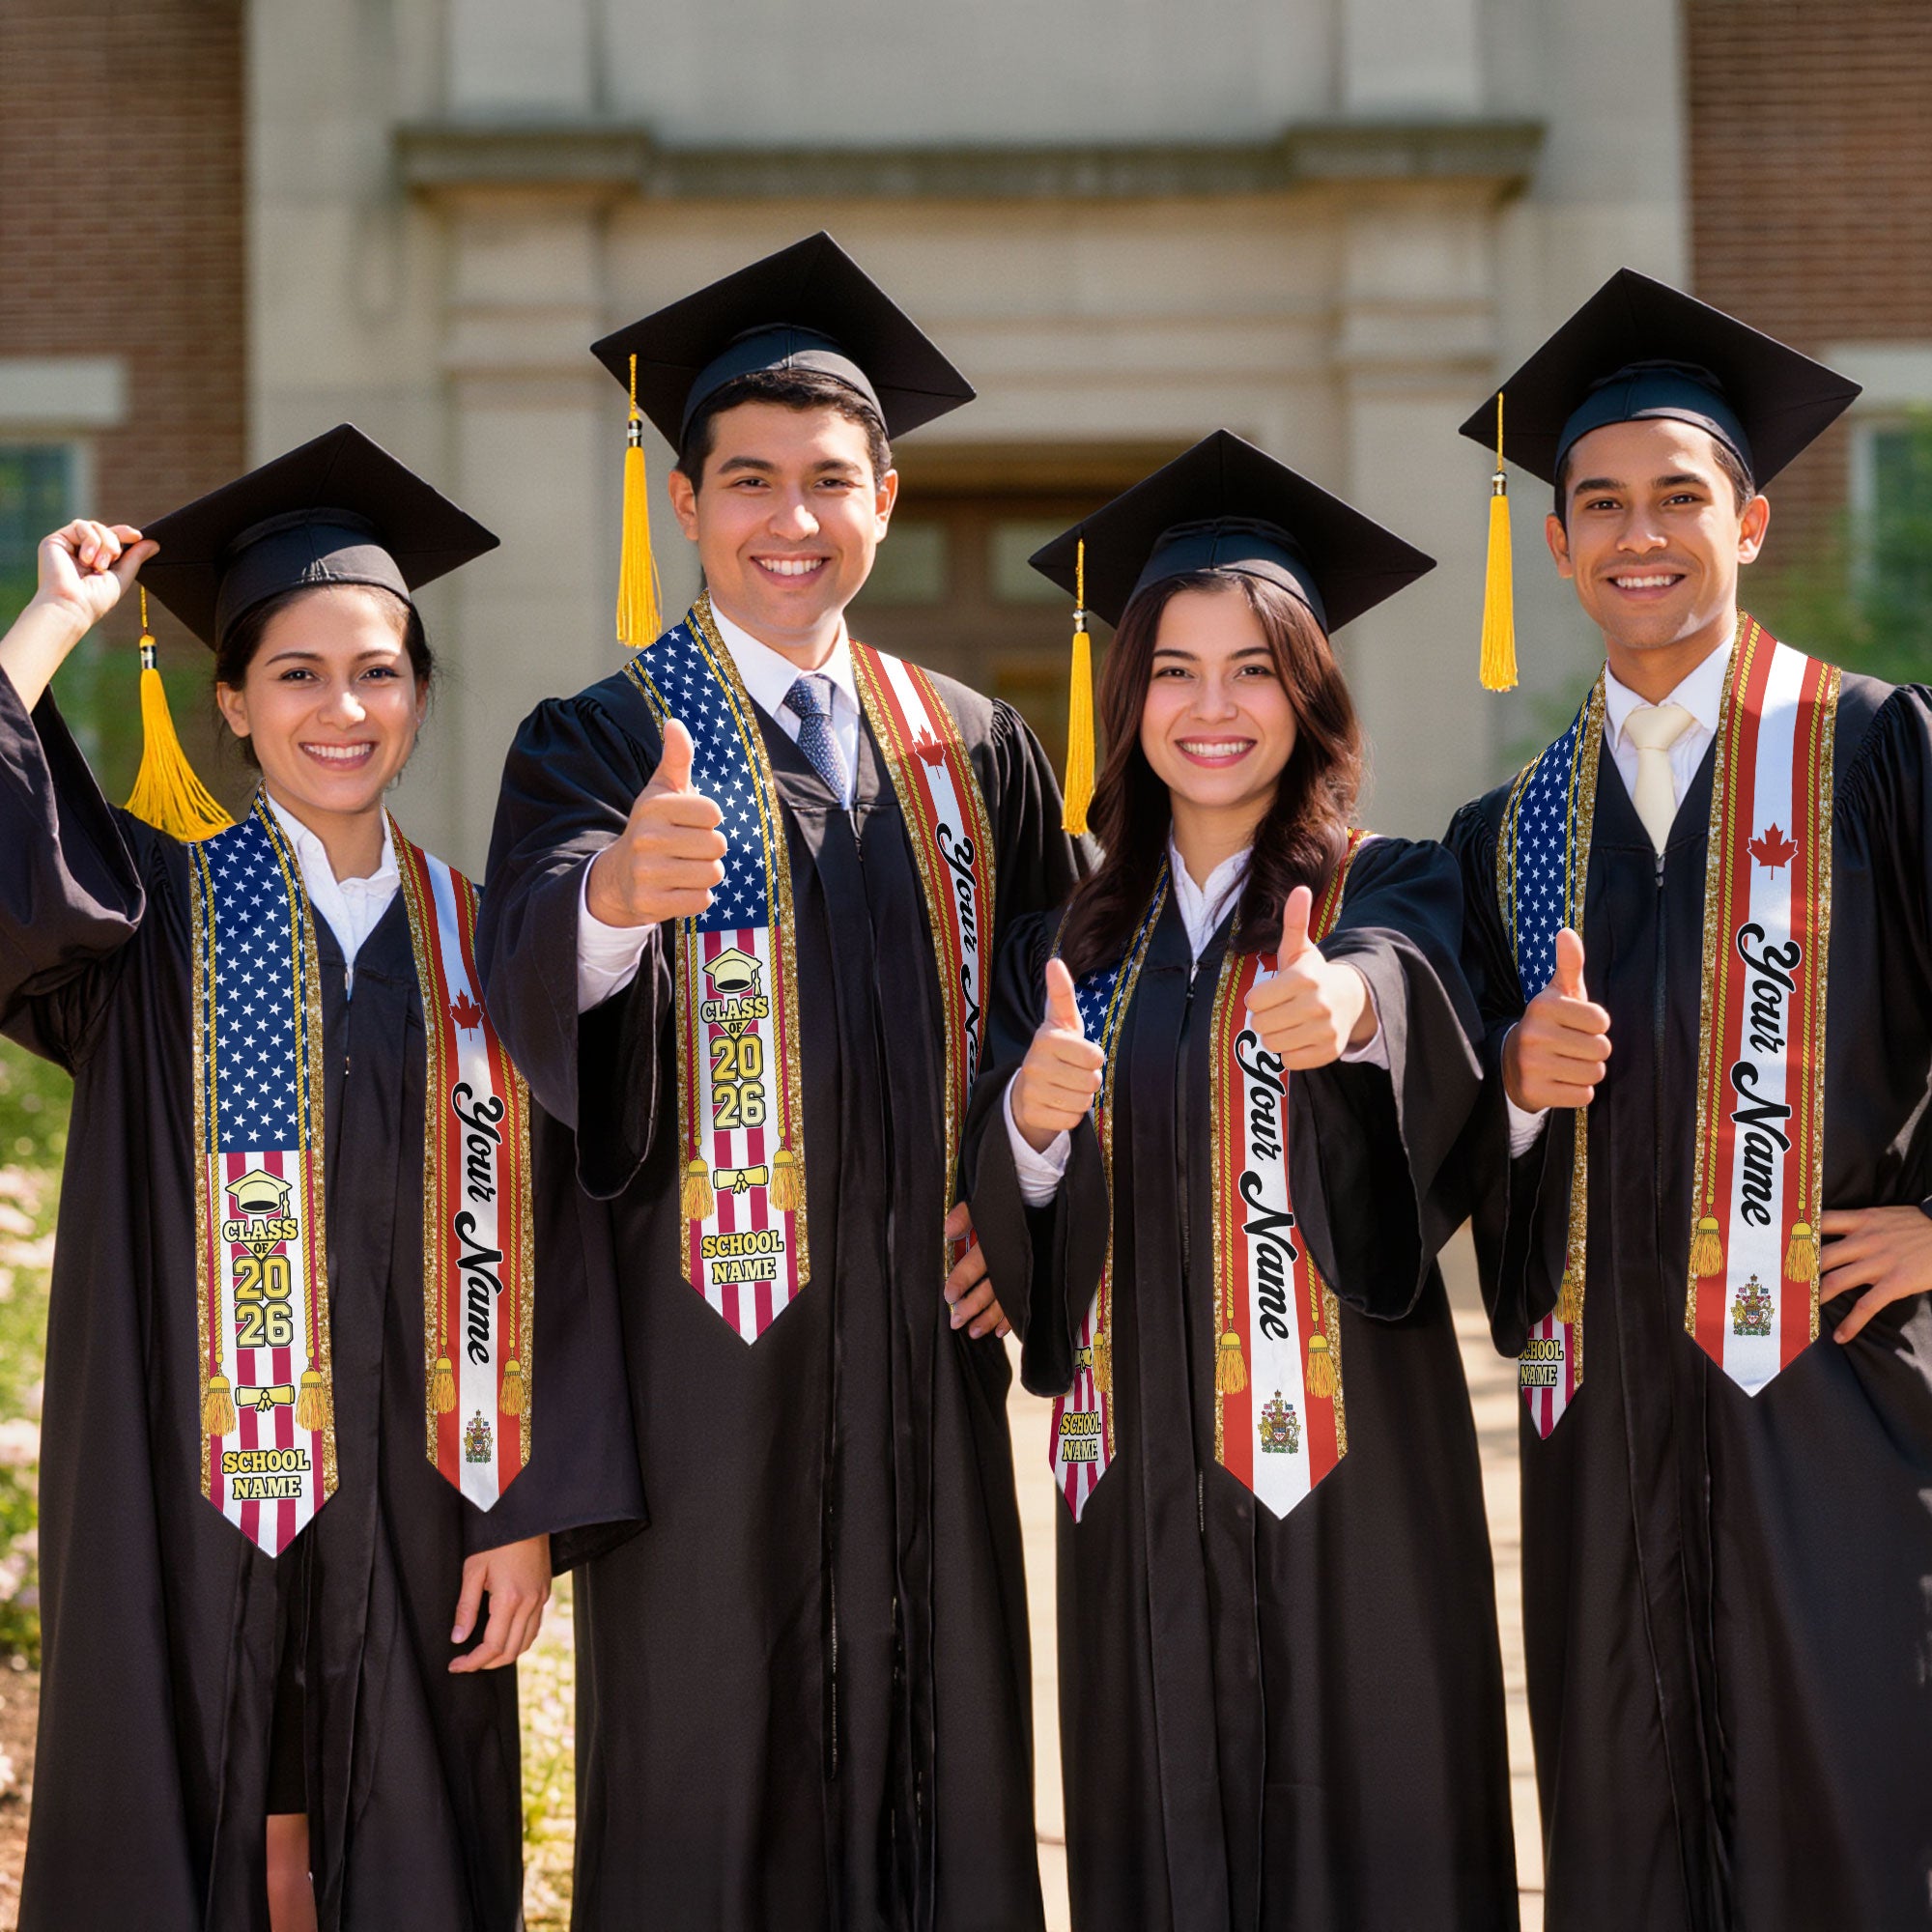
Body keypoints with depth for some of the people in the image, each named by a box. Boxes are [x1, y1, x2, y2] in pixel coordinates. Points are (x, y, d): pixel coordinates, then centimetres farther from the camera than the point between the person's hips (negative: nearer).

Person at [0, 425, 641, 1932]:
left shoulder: (473, 943, 6)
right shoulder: (152, 912, 1)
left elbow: (522, 1248, 3)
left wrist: (527, 1511, -3)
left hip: (409, 1510, 2)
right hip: (189, 1502, -2)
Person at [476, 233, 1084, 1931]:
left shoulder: (977, 753, 11)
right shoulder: (600, 744, -2)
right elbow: (534, 968, -22)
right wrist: (615, 890, -44)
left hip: (925, 1340, 4)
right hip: (709, 1344, -3)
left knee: (939, 1768, 8)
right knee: (709, 1786, 1)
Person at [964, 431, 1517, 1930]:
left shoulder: (1391, 894, 0)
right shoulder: (1072, 945, 10)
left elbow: (1411, 990, -24)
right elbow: (1011, 1239, 6)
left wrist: (1346, 1003, -47)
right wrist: (1031, 1124, -16)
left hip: (1346, 1459, -3)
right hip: (1143, 1473, 3)